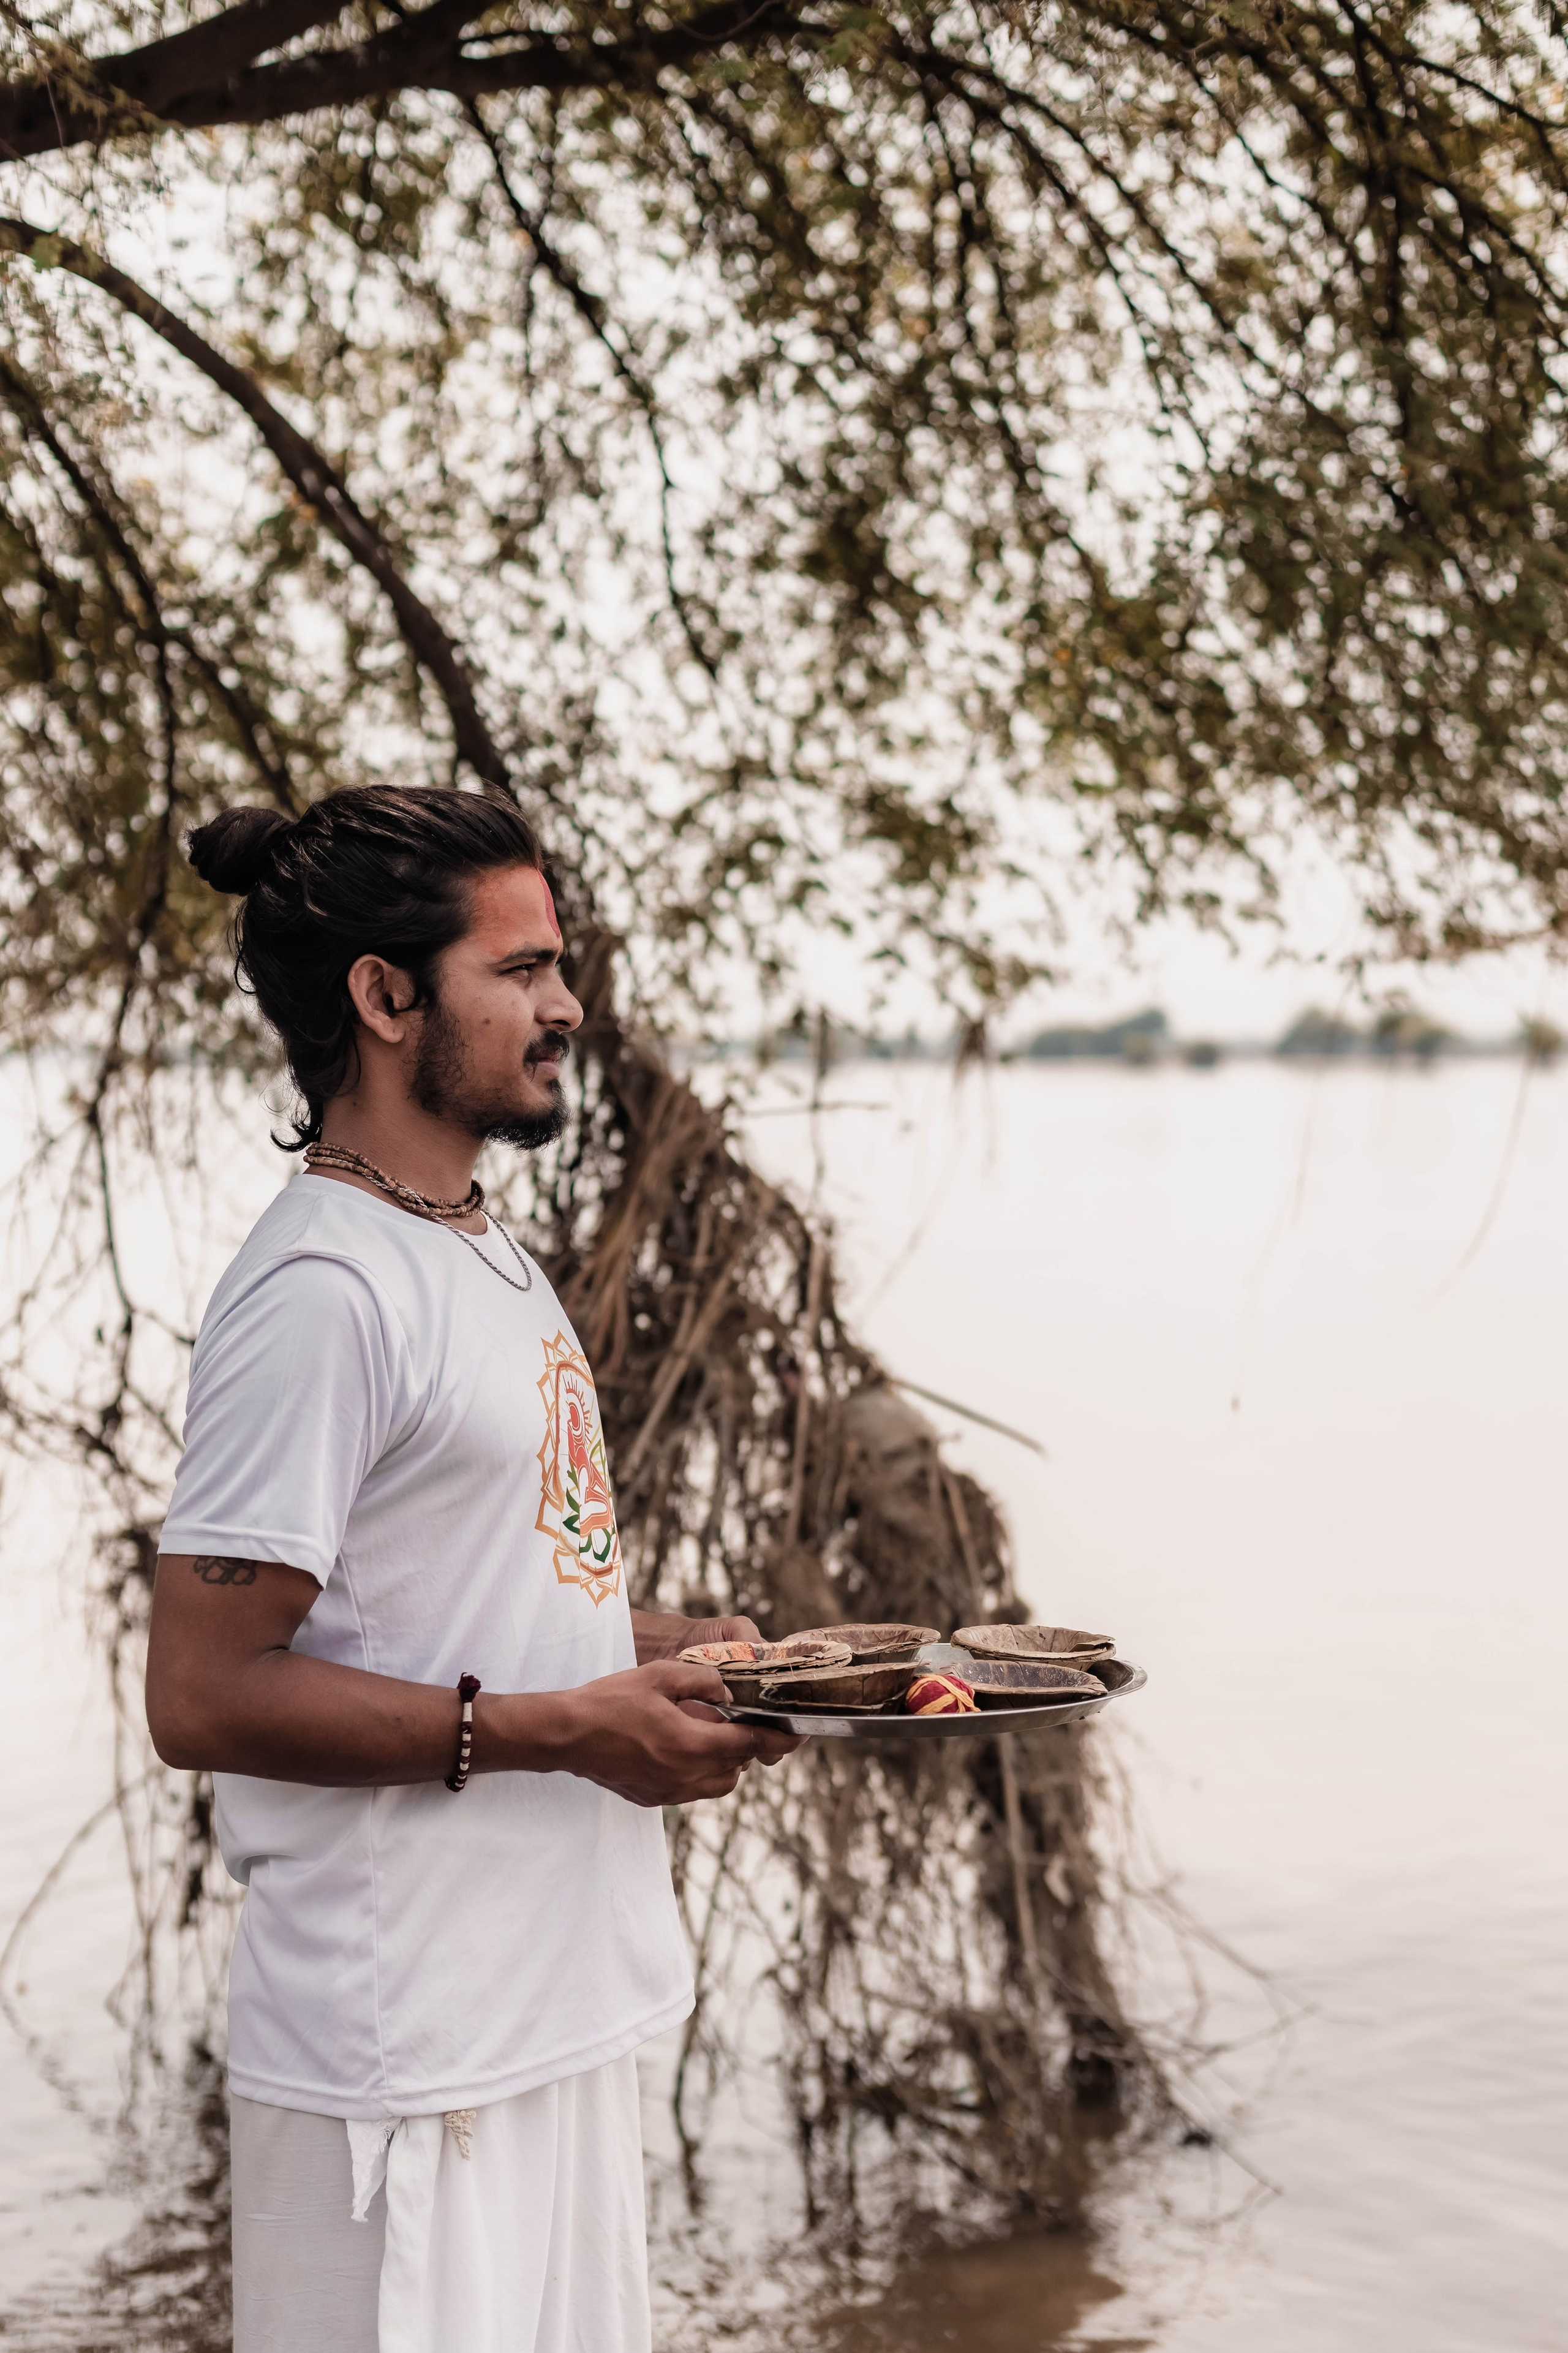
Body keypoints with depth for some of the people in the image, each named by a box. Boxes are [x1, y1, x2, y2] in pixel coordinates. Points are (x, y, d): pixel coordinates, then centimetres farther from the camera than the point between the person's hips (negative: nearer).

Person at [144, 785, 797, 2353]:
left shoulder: (487, 1261, 13)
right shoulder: (320, 1291, -18)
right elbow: (202, 1695, -22)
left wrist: (651, 1650, 7)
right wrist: (561, 1727, -21)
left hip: (562, 2016, 9)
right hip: (402, 2068, -9)